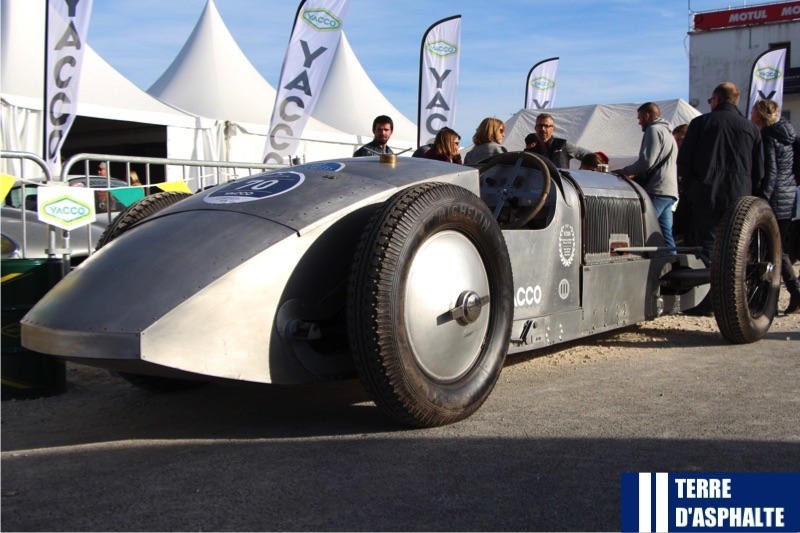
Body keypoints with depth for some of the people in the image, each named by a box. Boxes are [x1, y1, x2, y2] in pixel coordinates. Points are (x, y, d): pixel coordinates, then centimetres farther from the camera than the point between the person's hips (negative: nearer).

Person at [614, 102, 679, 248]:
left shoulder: (654, 130, -5)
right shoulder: (667, 132, 28)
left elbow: (647, 161, -16)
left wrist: (624, 171, -4)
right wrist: (635, 176, 23)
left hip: (657, 192, -10)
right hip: (669, 192, 10)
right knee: (665, 234, 8)